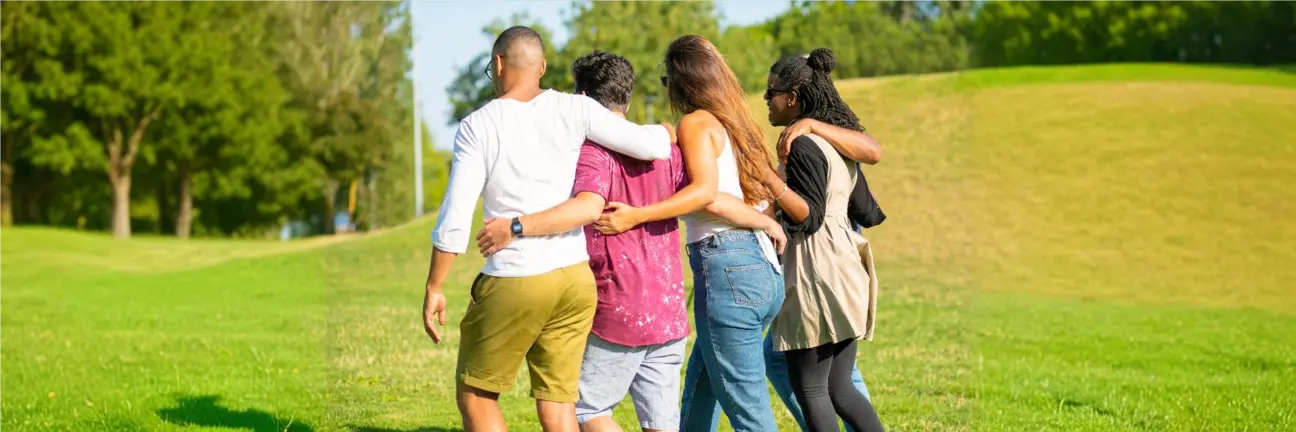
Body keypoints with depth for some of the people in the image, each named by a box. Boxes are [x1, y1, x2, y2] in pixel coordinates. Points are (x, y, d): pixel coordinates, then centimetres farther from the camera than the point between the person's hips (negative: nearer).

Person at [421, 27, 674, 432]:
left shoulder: (477, 126, -5)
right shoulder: (573, 110, 0)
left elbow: (455, 218, -9)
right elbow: (650, 146, -3)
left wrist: (434, 288, 0)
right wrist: (667, 131, 20)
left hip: (513, 283, -3)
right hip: (575, 278, 3)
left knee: (474, 394, 15)